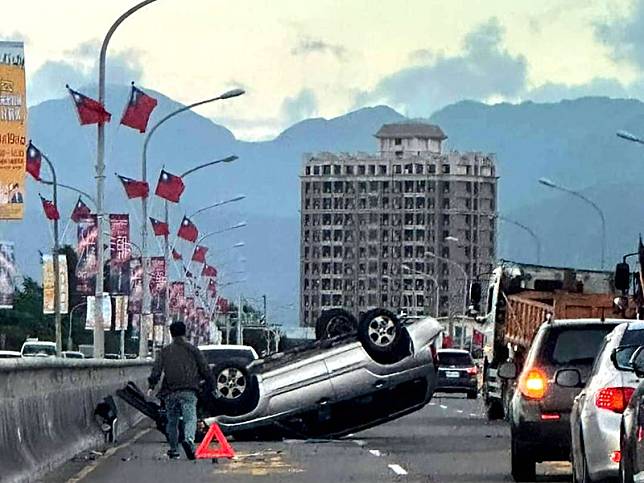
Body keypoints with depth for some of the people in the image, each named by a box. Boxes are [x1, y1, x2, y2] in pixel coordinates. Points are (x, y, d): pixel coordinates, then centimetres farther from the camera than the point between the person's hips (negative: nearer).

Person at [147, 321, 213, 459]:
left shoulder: (165, 351, 12)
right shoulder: (192, 350, 10)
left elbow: (156, 369, -1)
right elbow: (205, 369, 8)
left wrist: (152, 386, -2)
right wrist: (209, 384, 18)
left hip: (170, 392, 2)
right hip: (188, 391, -2)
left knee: (172, 421, 14)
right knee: (190, 418, -12)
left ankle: (174, 450, 19)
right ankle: (189, 439, -40)